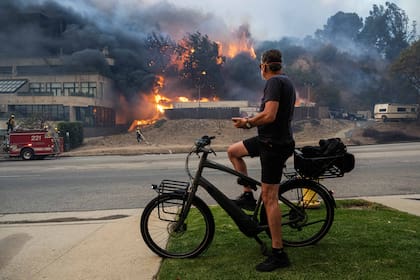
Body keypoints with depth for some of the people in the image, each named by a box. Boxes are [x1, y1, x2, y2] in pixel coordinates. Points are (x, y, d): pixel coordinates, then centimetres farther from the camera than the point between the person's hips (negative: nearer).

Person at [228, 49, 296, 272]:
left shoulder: (274, 82, -15)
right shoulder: (286, 82, 16)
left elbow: (269, 116, -26)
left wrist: (247, 122, -10)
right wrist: (251, 121, 20)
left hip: (274, 144, -10)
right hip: (269, 139, 10)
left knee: (269, 198, -7)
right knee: (233, 151, 18)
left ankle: (278, 254, 1)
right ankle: (248, 196, 20)